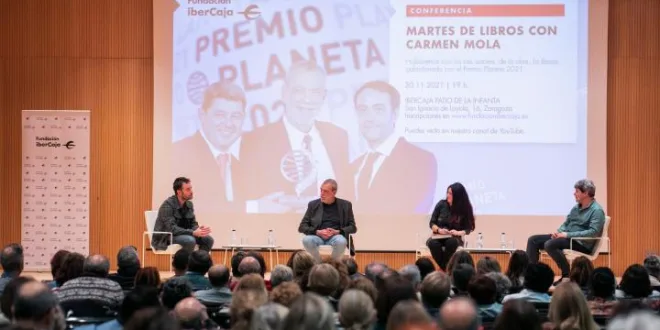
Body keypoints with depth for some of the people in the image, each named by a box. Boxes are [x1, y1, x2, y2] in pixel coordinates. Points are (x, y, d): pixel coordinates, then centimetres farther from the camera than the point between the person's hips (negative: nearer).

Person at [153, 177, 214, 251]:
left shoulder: (189, 204, 6)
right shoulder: (167, 205, -18)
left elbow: (193, 224, 8)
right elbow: (172, 229, -26)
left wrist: (199, 229, -18)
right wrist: (193, 233, -34)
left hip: (183, 235, 8)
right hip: (165, 238, -8)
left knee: (208, 239, -10)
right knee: (190, 240, -33)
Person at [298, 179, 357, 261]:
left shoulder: (345, 205, 10)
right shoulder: (313, 204, 12)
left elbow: (353, 227, 8)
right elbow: (302, 227, 8)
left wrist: (337, 232, -11)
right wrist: (317, 232, -11)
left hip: (335, 237, -1)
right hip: (317, 237, 1)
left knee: (341, 241, -37)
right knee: (306, 240, -33)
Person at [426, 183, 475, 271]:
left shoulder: (465, 209, -1)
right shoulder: (441, 204, 1)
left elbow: (468, 228, -1)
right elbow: (432, 223, 5)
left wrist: (458, 233, -21)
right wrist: (439, 230, -16)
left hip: (454, 238, -1)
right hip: (438, 237, 1)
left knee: (452, 242, -39)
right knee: (433, 243, -36)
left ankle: (447, 268, -33)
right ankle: (443, 268, -29)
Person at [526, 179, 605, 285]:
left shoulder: (597, 210, -12)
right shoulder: (576, 207, 15)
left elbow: (593, 232, -23)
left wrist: (568, 234, -23)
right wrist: (558, 232, -3)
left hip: (582, 243, -9)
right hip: (567, 238, 9)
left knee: (550, 244, -32)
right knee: (533, 240, -1)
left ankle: (567, 275, -19)